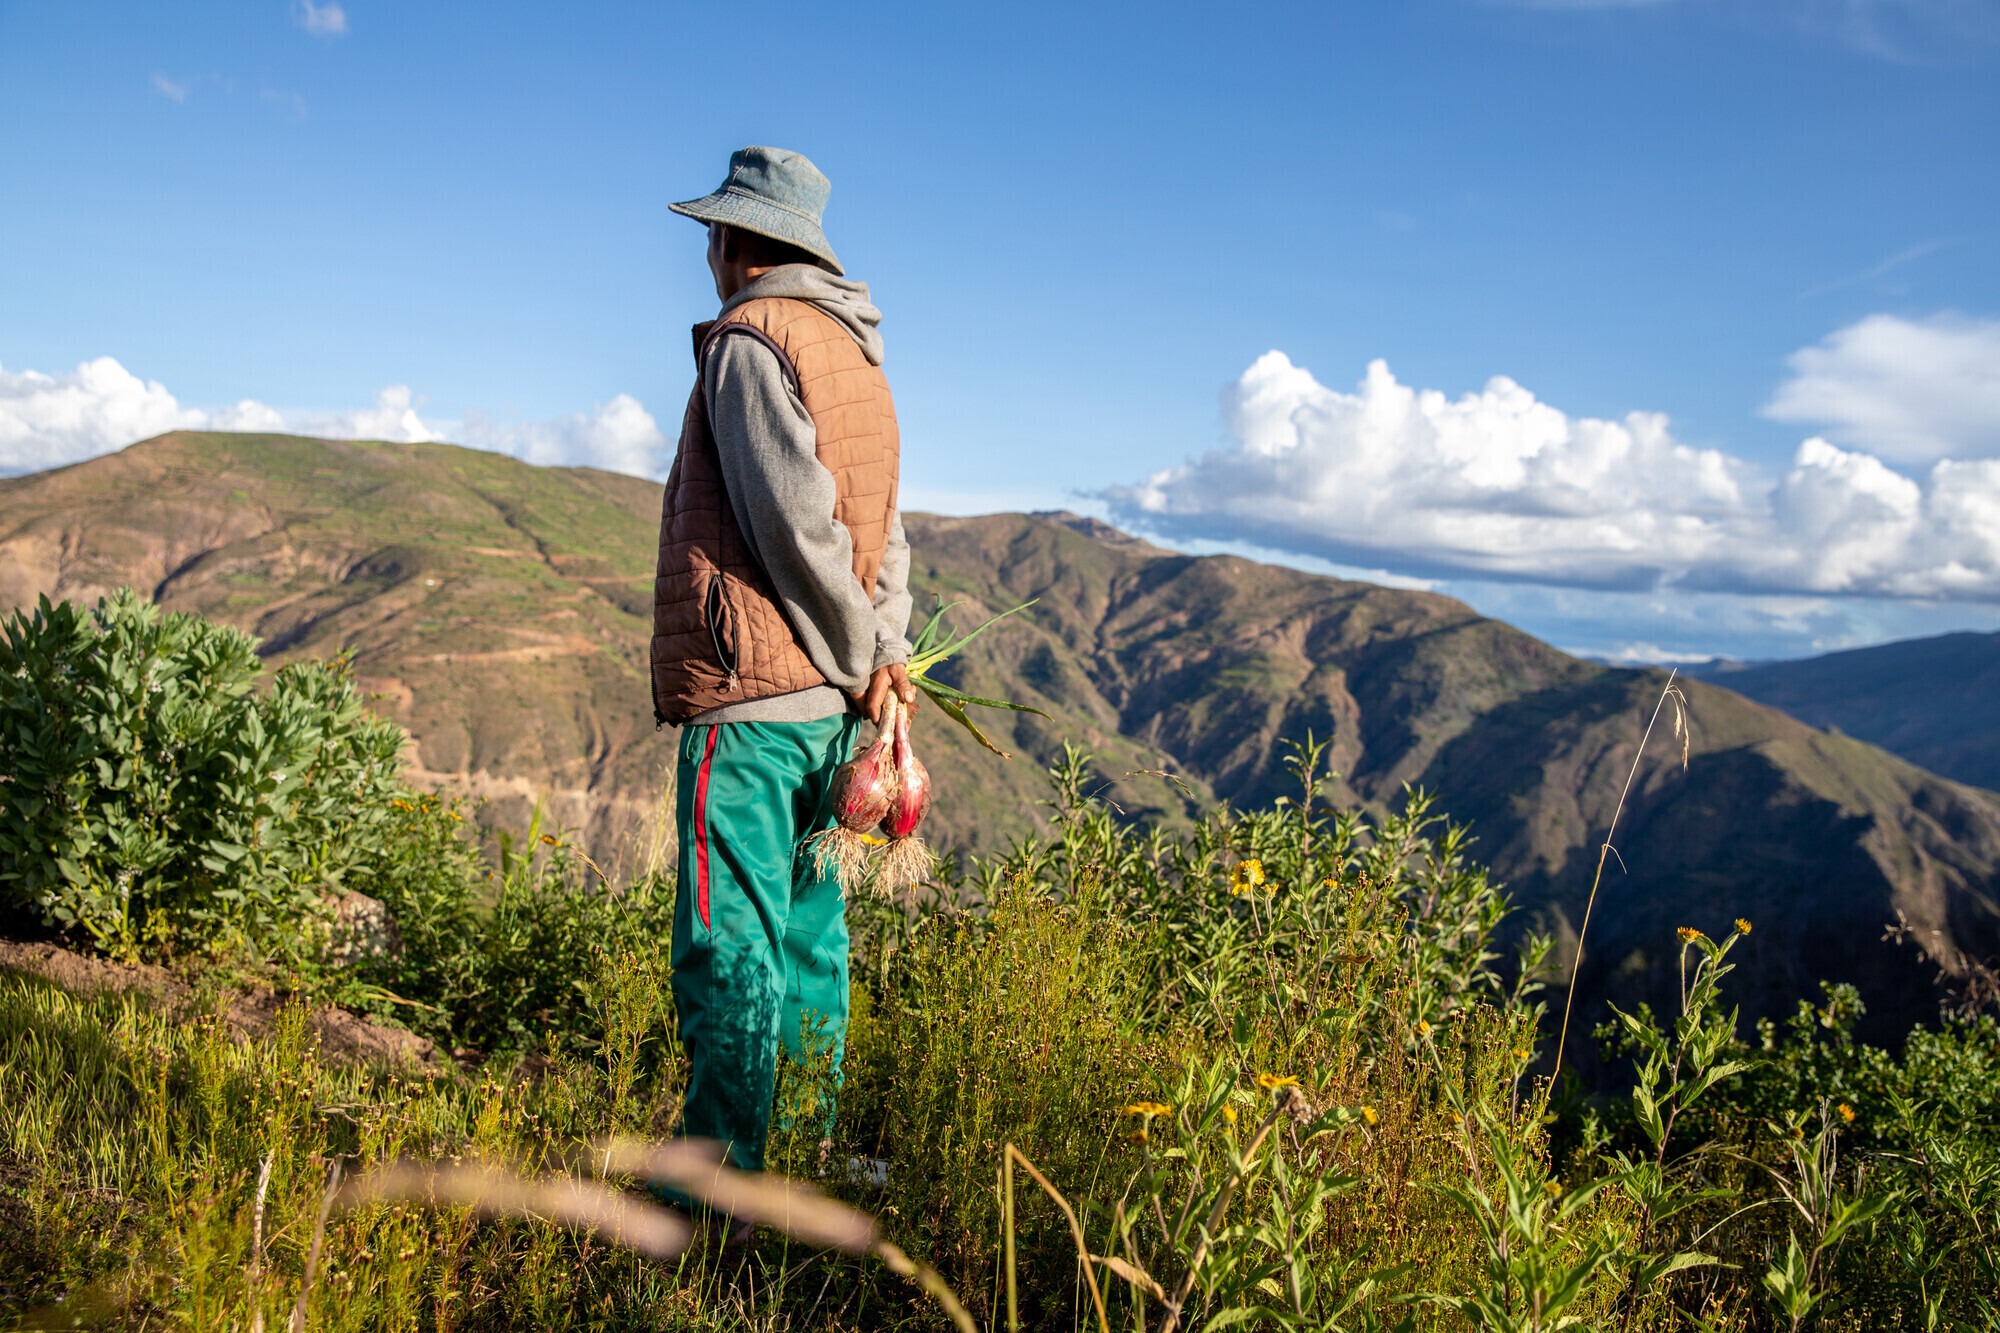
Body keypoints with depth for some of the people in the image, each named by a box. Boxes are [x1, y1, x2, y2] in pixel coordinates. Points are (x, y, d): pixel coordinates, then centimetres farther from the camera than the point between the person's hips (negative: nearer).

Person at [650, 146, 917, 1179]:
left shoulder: (750, 339, -8)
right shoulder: (854, 352, 20)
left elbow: (798, 519, -17)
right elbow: (881, 526, 15)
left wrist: (859, 655, -8)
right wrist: (887, 650, 6)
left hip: (749, 691, -9)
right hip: (827, 700, 9)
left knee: (730, 946, -6)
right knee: (804, 928, 15)